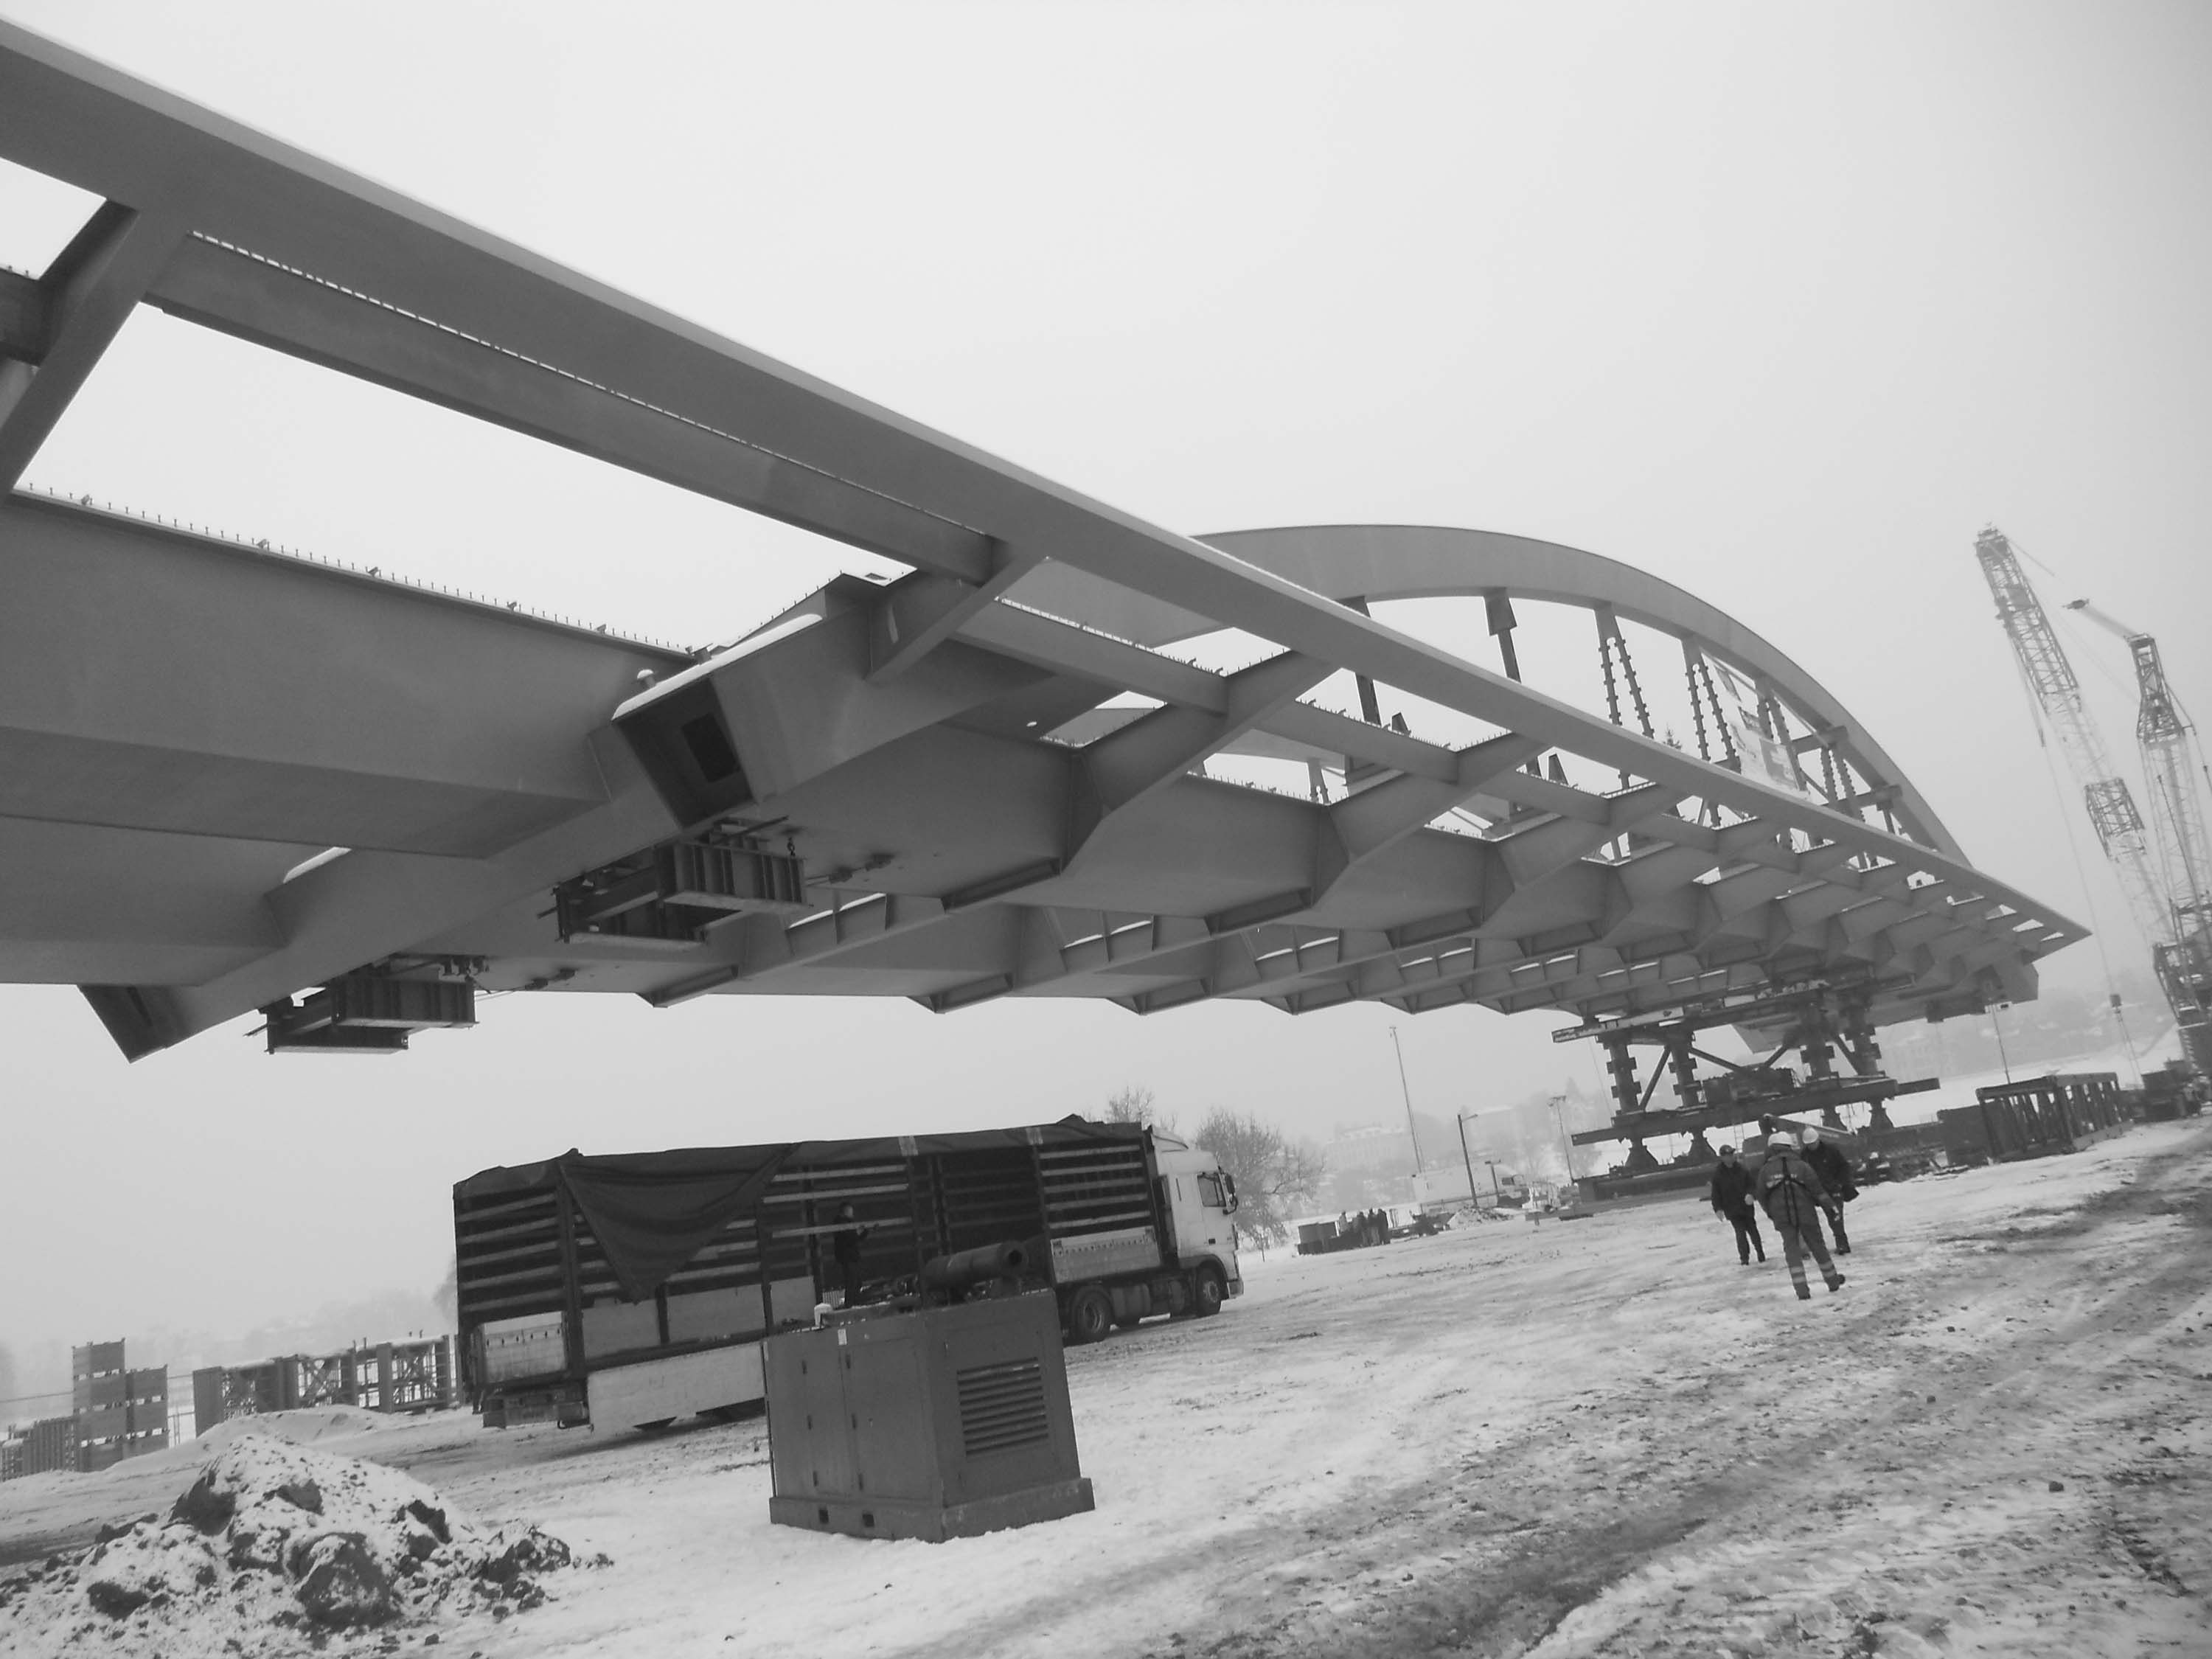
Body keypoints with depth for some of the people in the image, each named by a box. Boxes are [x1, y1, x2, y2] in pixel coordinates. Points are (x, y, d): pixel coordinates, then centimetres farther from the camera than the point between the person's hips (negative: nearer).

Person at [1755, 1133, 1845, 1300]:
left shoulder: (1765, 1170, -1)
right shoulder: (1801, 1165, -6)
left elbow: (1762, 1196, 5)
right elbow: (1816, 1188, -6)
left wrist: (1771, 1214, 20)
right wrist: (1829, 1205, 7)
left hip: (1783, 1218, 0)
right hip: (1805, 1214, 0)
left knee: (1792, 1250, 5)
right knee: (1817, 1246, 15)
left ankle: (1802, 1291, -4)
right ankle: (1833, 1282, 29)